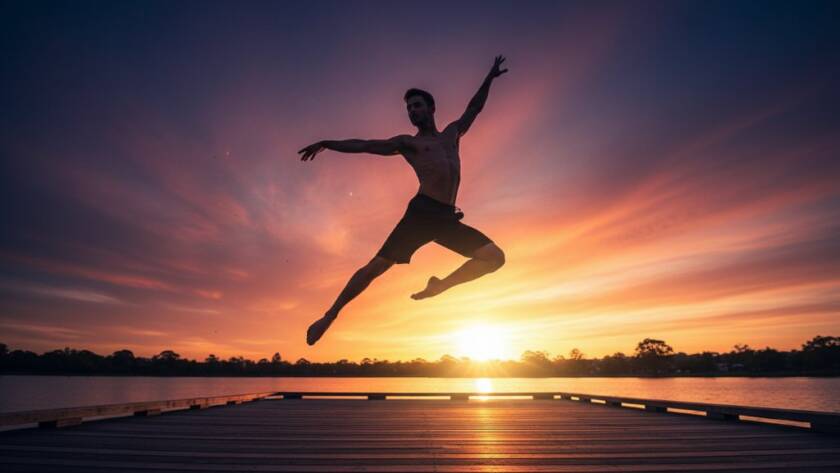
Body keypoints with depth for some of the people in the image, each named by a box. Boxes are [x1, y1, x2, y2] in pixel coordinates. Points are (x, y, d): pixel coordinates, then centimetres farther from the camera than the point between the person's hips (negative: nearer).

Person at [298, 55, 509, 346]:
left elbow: (474, 108, 38)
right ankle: (330, 316, -2)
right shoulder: (407, 143, 15)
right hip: (422, 212, -4)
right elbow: (365, 145, 10)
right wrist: (327, 143, 4)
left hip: (448, 219, 4)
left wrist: (490, 77, 41)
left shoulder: (452, 133, 27)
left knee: (495, 257, -7)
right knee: (377, 265, -12)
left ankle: (439, 286, 2)